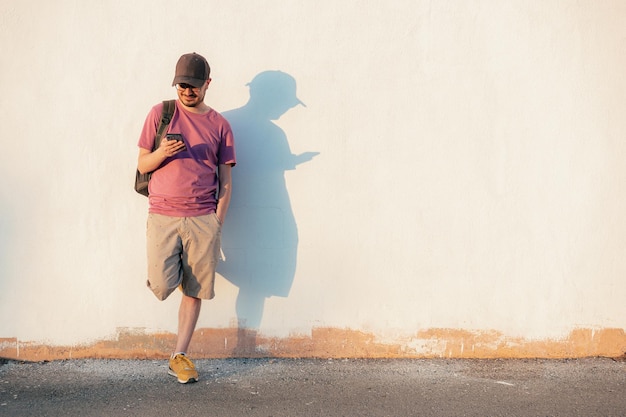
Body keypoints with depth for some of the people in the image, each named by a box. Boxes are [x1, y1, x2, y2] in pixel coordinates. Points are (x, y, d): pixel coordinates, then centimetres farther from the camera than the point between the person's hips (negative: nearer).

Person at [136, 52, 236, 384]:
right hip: (162, 216, -1)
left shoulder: (219, 125, 9)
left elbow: (226, 181, 9)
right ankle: (167, 270, 24)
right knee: (162, 288, -12)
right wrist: (162, 152, -14)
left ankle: (179, 356, 16)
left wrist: (217, 223, 0)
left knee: (194, 291, 2)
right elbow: (142, 165, 7)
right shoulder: (160, 113, 7)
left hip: (203, 219, 1)